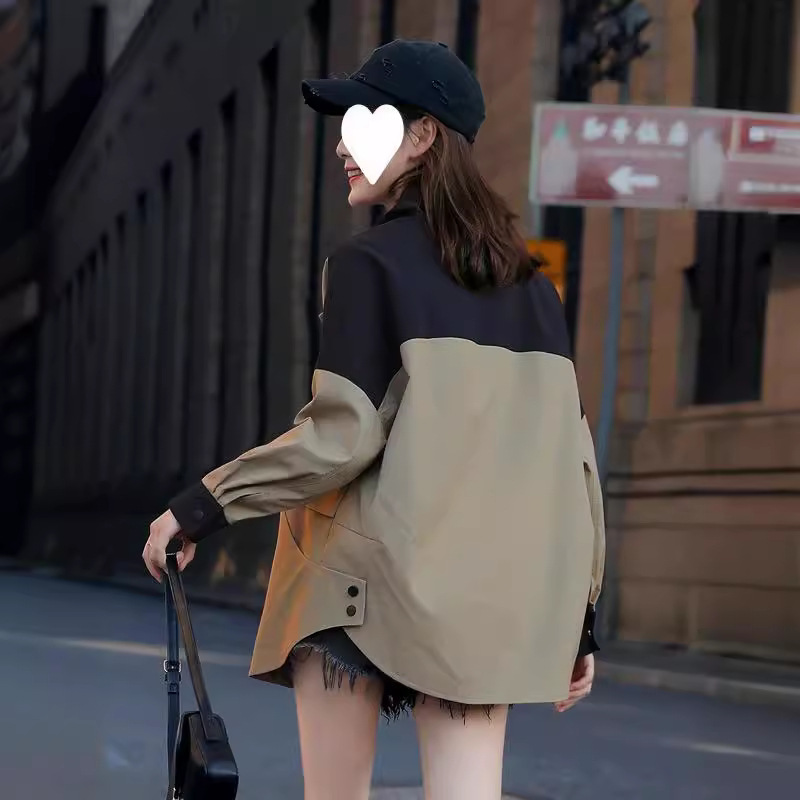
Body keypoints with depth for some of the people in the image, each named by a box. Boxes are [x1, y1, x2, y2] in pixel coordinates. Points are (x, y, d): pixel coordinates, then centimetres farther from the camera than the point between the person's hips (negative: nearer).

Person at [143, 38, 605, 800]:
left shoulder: (371, 260, -4)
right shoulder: (529, 282, 13)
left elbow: (344, 434, -14)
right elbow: (569, 451, 11)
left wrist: (205, 503, -6)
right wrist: (577, 609, 15)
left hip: (370, 571, -5)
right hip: (490, 588, 5)